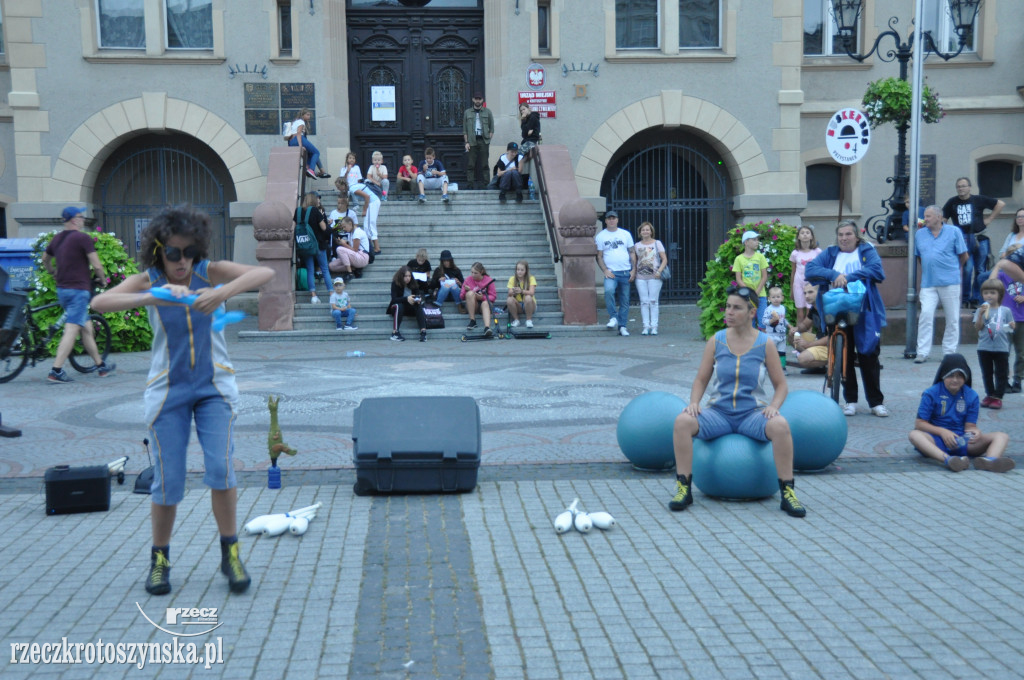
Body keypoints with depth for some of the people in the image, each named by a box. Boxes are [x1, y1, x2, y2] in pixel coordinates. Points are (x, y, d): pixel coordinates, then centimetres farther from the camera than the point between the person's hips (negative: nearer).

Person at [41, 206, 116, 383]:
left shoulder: (57, 238, 13)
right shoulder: (83, 238, -11)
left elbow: (45, 259, 29)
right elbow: (96, 265, -14)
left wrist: (54, 273, 43)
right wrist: (102, 279, 4)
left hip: (62, 289, 9)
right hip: (78, 290, -9)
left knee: (87, 328, 15)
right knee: (71, 330, -10)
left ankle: (101, 366, 22)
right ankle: (56, 371, -16)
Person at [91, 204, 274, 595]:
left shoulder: (210, 272, -10)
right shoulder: (148, 281, -9)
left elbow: (265, 274, -26)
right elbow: (100, 303, -27)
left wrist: (223, 293, -43)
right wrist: (153, 297, -42)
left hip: (214, 386, 0)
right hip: (168, 390, 0)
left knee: (221, 469, -12)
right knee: (168, 482, 2)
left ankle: (230, 554, 6)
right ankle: (159, 559, 24)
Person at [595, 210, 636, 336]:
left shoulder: (625, 234, 11)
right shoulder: (600, 236, 6)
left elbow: (632, 253, 13)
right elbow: (599, 256, 4)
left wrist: (634, 270, 2)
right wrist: (605, 270, -10)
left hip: (625, 272, 2)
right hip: (611, 272, -2)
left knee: (625, 300, 3)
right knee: (609, 291, -30)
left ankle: (622, 326, 13)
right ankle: (613, 317, -17)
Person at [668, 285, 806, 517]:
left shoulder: (765, 344, 1)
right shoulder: (716, 341, 3)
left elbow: (780, 385, 6)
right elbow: (701, 379, 8)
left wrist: (773, 406, -14)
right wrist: (694, 403, -11)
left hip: (751, 414, -1)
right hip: (719, 412, 1)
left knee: (780, 426, -34)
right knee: (682, 421, -28)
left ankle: (787, 493, -18)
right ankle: (684, 488, -16)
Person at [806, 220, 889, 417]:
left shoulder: (867, 251, 8)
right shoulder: (830, 253, 12)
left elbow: (877, 271, -10)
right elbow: (810, 269, -3)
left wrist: (849, 278, -18)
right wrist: (834, 275, -19)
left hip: (865, 314, -2)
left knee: (869, 356, 0)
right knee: (844, 357, 5)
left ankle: (876, 402, 9)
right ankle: (850, 401, 15)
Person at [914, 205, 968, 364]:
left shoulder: (953, 231, 3)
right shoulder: (919, 234, 11)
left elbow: (964, 256, 7)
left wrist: (952, 267, 14)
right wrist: (924, 272, 10)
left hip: (950, 282, -1)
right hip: (928, 283, 1)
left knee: (952, 319, 4)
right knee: (925, 315, -10)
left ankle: (949, 352, 13)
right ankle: (922, 352, -8)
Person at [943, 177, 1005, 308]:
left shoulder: (978, 200, 3)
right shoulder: (952, 202, 5)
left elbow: (1000, 204, 9)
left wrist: (989, 219, 3)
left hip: (979, 239, 1)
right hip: (963, 240, -1)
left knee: (980, 270, 5)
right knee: (968, 269, -13)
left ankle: (976, 299, 14)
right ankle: (965, 299, 0)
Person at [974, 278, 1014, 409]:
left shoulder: (1006, 311, 4)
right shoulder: (981, 310, 2)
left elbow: (1010, 331, 11)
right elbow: (978, 327, -9)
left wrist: (1011, 326, -12)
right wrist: (981, 314, -20)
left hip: (1002, 348, 0)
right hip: (984, 348, 1)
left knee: (1001, 374, 2)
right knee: (987, 374, 10)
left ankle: (998, 397, 9)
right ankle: (990, 395, 22)